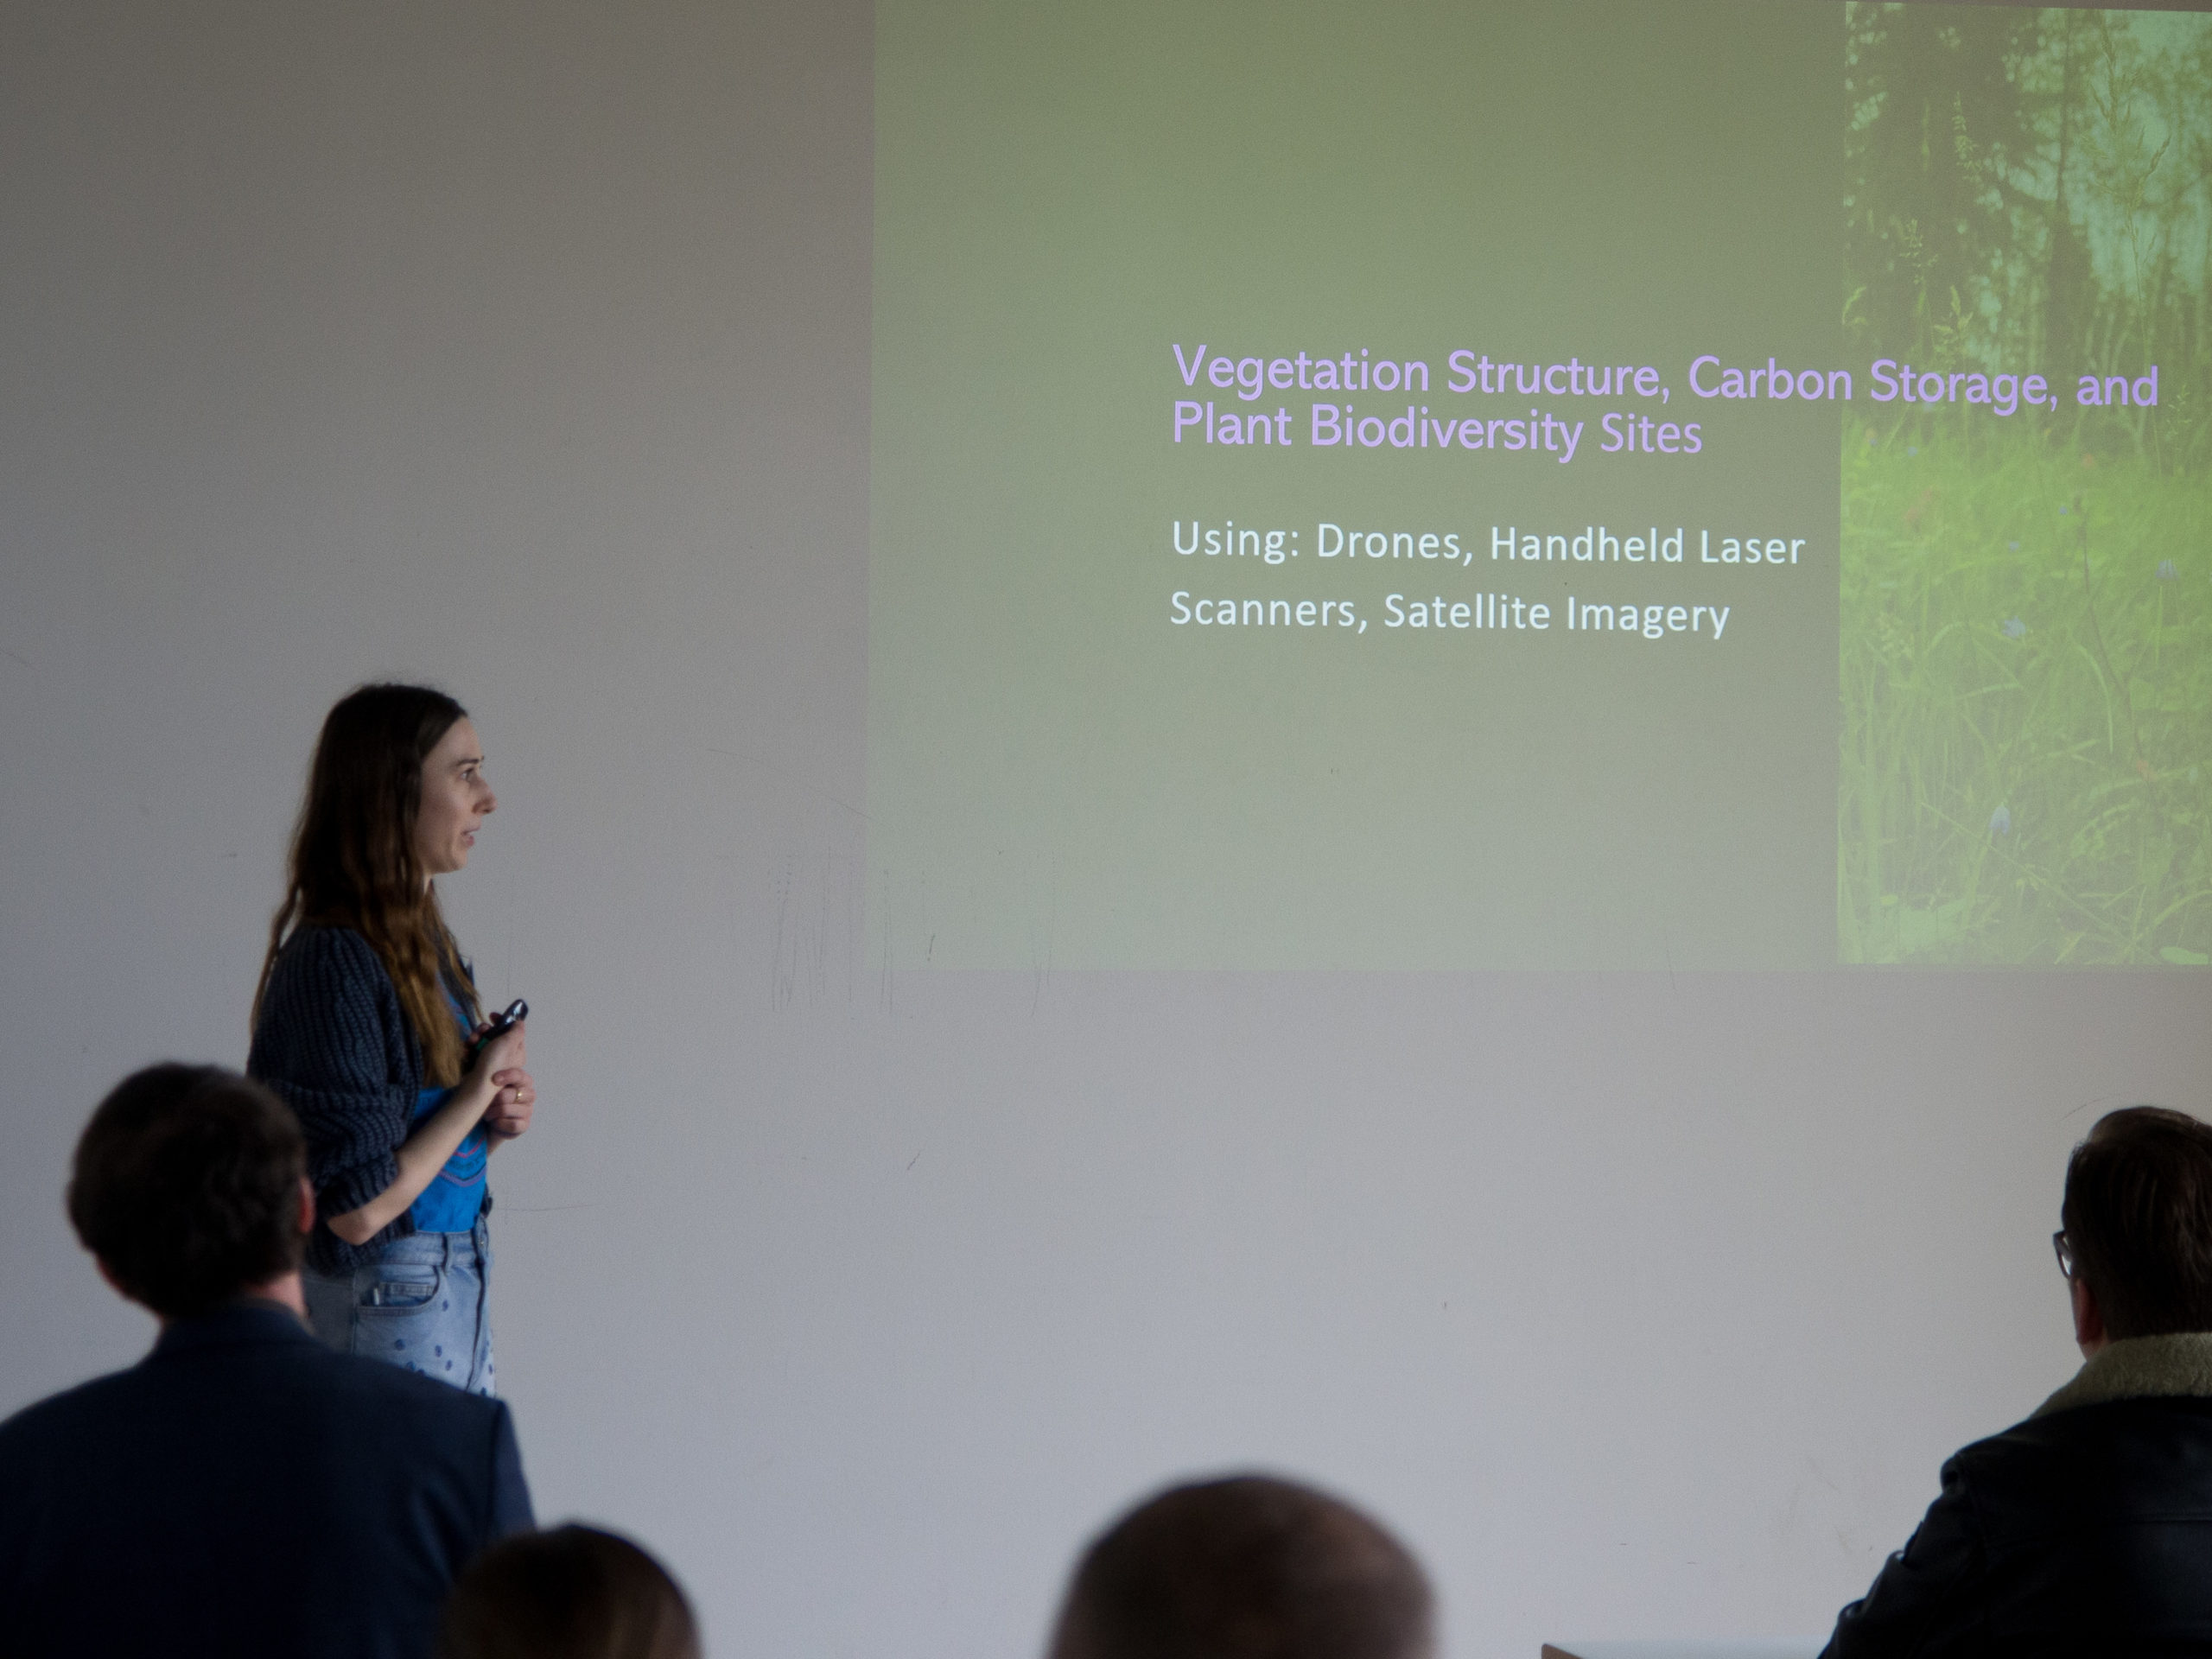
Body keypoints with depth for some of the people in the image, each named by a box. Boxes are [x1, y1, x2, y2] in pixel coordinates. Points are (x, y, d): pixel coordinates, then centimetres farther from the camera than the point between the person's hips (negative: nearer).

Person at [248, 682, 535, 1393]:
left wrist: (494, 1118, -1)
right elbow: (358, 1208, -21)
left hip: (458, 1281, 9)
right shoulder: (336, 962, -20)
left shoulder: (424, 937, 7)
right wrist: (475, 1094, -12)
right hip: (384, 1300, -9)